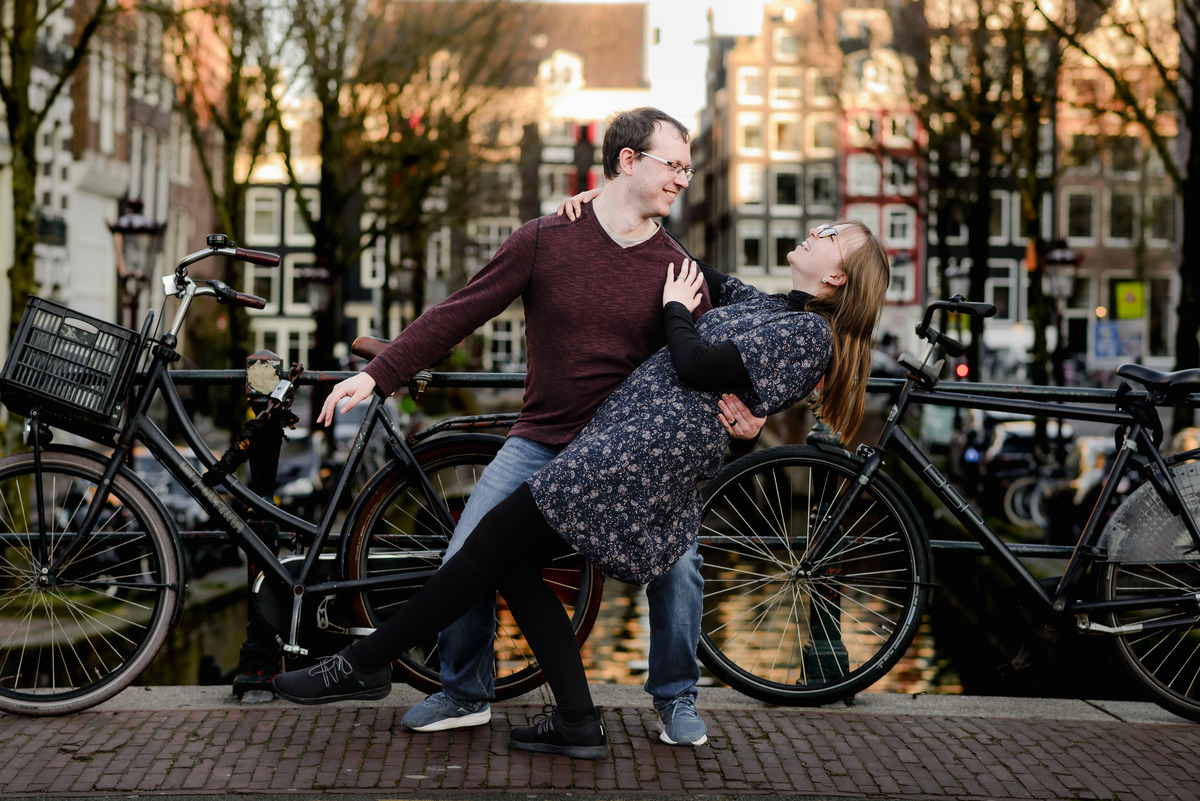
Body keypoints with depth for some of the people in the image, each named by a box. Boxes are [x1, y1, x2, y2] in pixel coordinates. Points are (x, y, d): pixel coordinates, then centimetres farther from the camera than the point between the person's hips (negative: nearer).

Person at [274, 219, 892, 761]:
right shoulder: (764, 305, 22)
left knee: (493, 543, -6)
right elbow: (700, 274, 33)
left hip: (644, 452, -10)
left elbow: (695, 366, -17)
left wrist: (676, 309, 2)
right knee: (514, 565, 8)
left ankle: (364, 664, 3)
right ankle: (578, 723, 7)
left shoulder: (810, 331, -6)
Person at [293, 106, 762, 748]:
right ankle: (465, 694, 17)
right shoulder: (544, 241, -5)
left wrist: (739, 416, -22)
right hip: (540, 443, 0)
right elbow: (458, 314, -3)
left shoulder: (676, 269, -1)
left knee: (678, 565, -18)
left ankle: (675, 699, 8)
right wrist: (377, 374, -11)